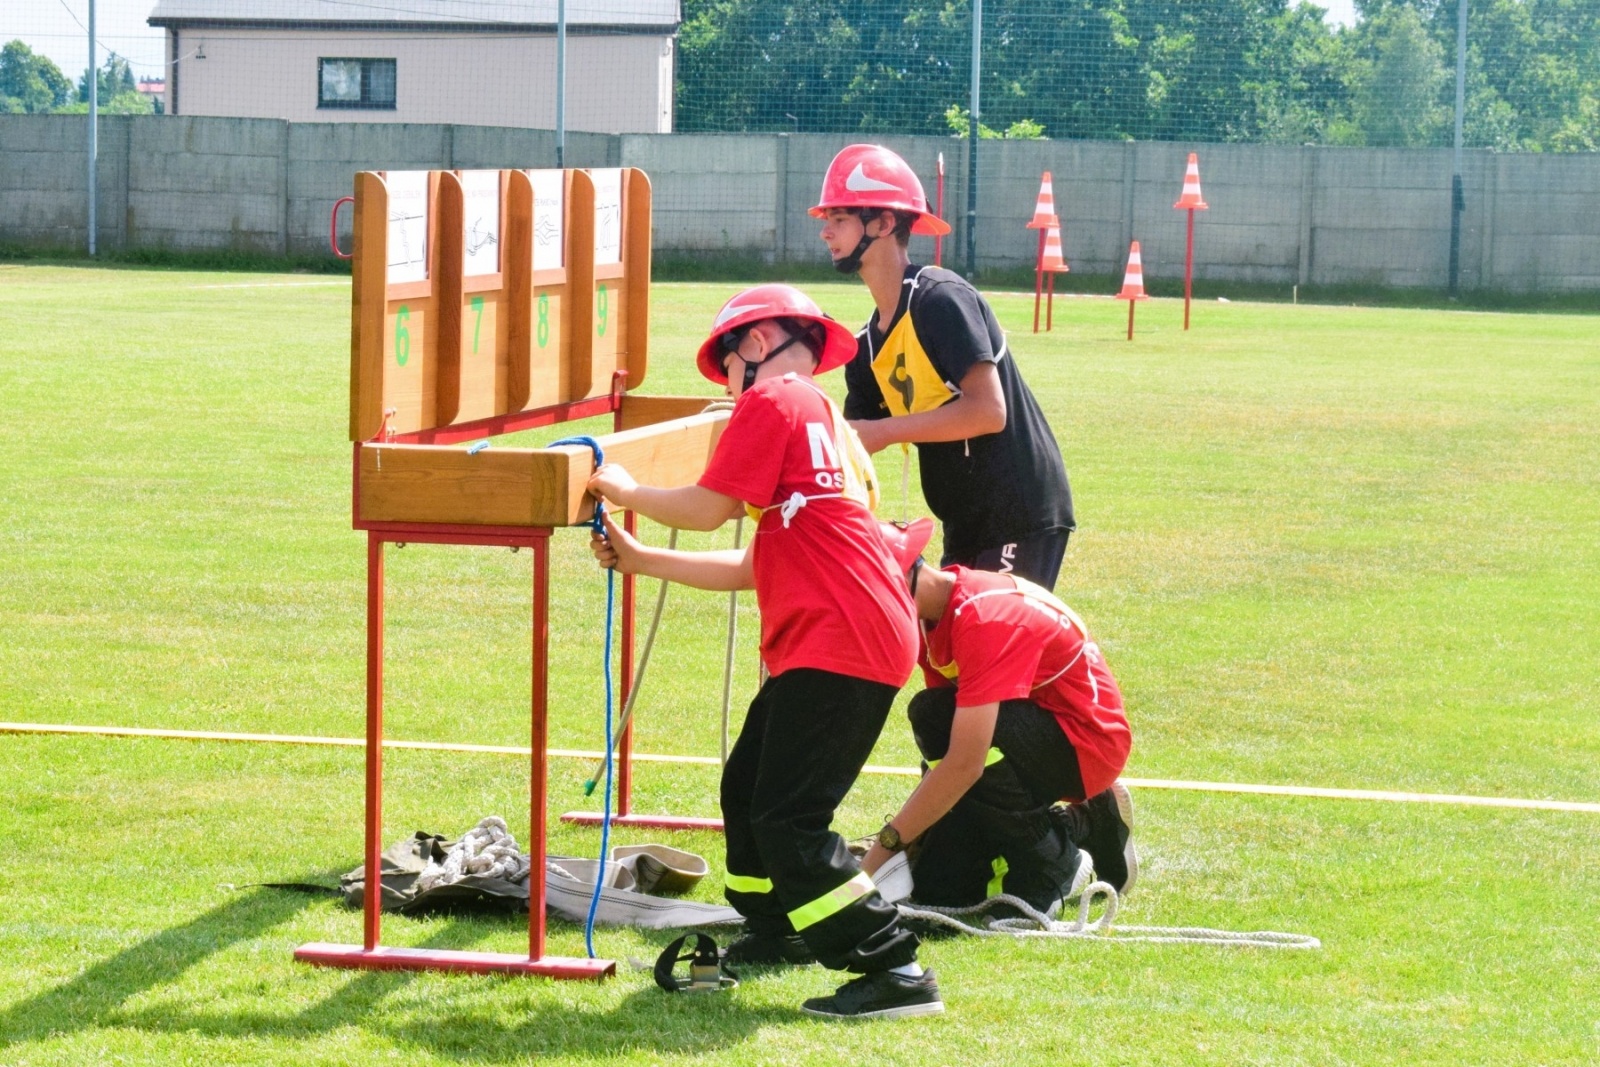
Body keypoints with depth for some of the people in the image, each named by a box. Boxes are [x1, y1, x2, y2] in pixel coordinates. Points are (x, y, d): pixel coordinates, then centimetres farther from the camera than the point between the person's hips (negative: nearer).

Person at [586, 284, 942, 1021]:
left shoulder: (774, 400, -4)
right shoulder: (827, 420, 25)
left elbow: (709, 508, -10)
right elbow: (750, 568, 24)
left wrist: (628, 493, 8)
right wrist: (638, 560, 25)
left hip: (840, 646, -10)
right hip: (822, 641, 10)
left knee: (788, 818, -12)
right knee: (748, 790, 22)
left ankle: (896, 972, -15)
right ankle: (775, 931, 38)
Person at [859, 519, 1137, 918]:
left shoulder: (983, 619, -28)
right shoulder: (934, 614, 1)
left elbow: (964, 764, -32)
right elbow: (940, 747, 3)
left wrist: (887, 843, -26)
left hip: (1083, 743, -9)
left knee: (934, 717, -32)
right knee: (936, 887, -4)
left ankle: (1054, 868, -13)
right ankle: (1084, 824, 14)